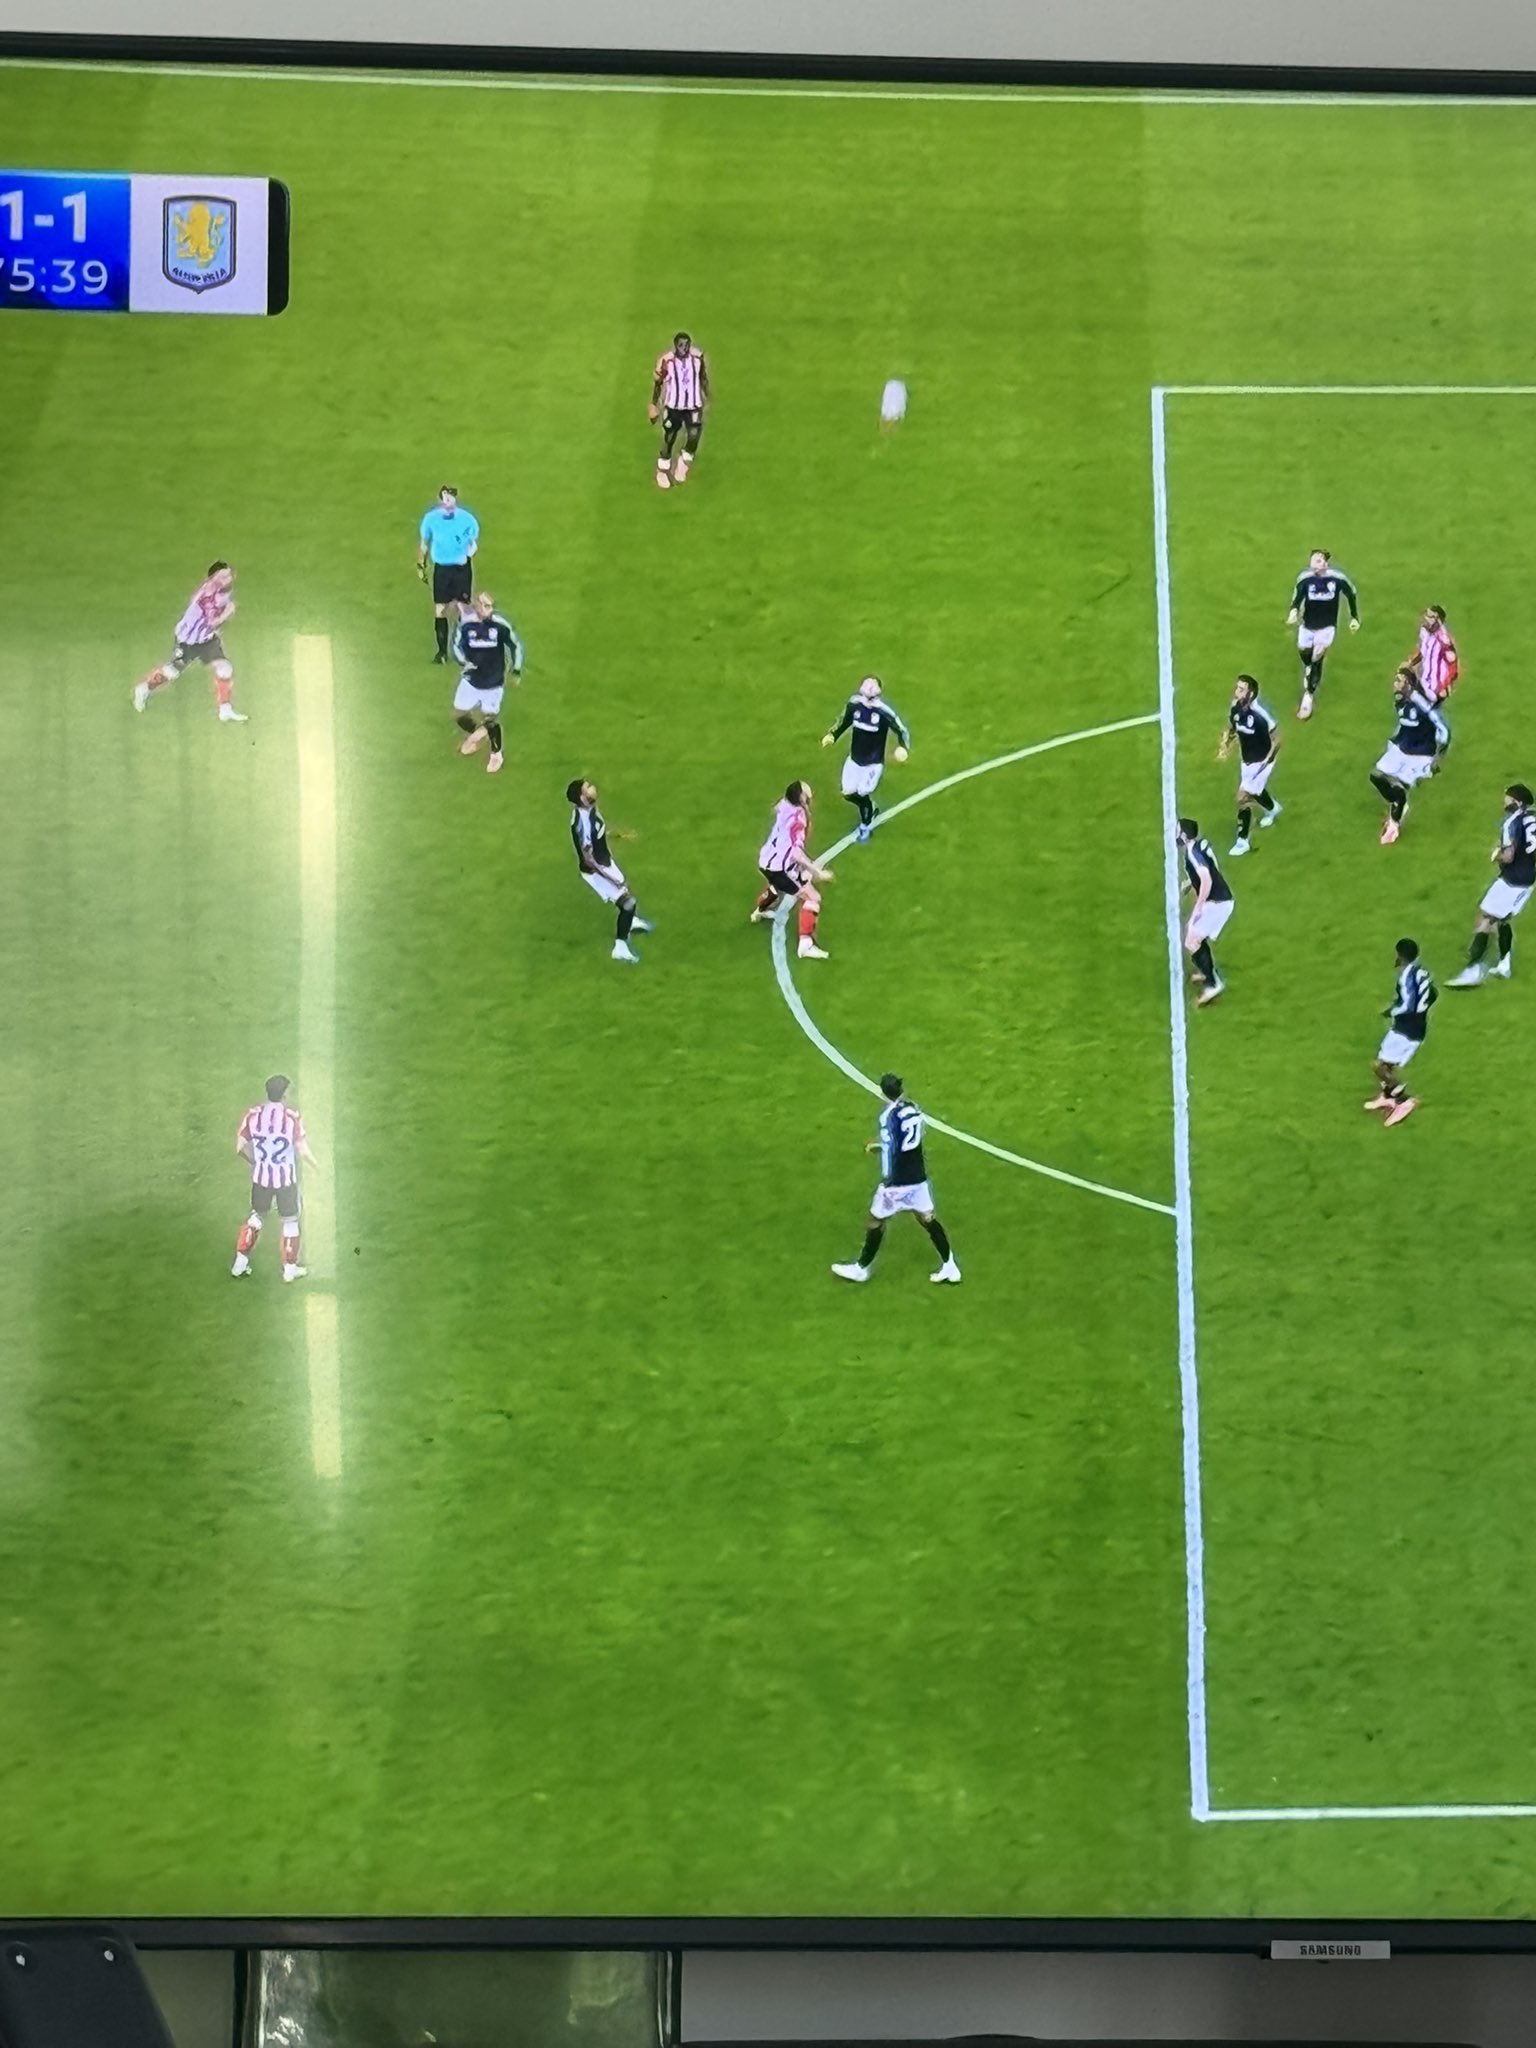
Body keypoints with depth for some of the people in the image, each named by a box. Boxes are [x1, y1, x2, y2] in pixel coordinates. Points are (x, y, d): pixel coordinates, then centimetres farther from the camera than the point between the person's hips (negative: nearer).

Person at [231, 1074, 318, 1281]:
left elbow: (240, 1147, -1)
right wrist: (315, 1164, 6)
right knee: (290, 1220, 15)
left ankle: (240, 1264, 25)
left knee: (256, 1216, 23)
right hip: (286, 1178, -3)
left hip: (260, 1176, 3)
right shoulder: (292, 1116, -17)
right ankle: (290, 1268, 23)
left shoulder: (252, 1115, -7)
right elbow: (303, 1151, -15)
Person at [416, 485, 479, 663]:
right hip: (441, 568, 1)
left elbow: (474, 543, 0)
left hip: (462, 568, -1)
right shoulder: (431, 518, -10)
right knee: (439, 610, 2)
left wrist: (469, 555, -20)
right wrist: (421, 565, 10)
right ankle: (442, 650, 16)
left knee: (460, 609, 1)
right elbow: (425, 543, 6)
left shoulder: (467, 519, -15)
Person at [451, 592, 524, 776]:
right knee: (460, 713, 8)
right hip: (471, 678, 2)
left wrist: (516, 670, -5)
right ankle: (474, 734, 43)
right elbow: (457, 644, 1)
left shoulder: (501, 625, -18)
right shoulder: (466, 623, -14)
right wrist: (463, 662, -16)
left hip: (494, 681, -2)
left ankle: (496, 755, 29)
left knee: (491, 718, 4)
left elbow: (516, 645, -3)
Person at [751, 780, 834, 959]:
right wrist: (817, 871, -31)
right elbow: (796, 850, -31)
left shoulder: (785, 805, -3)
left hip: (766, 860, 10)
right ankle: (806, 944, -13)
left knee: (777, 885, 41)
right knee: (812, 898, -6)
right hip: (780, 866, -10)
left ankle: (760, 912, 70)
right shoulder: (797, 815, -26)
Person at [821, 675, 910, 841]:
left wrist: (902, 747, -38)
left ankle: (866, 825, 30)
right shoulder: (854, 704, -14)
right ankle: (871, 809, 42)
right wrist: (832, 736, -8)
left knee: (862, 794, -2)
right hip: (854, 759, 4)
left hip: (874, 762, -4)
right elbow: (844, 722, 6)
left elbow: (902, 731, -19)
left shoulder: (884, 712, -27)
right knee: (848, 793, 9)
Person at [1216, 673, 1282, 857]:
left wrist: (1266, 761, -23)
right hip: (1247, 761, 7)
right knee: (1255, 791, 30)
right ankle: (1273, 808, 62)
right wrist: (1225, 745, -11)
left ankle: (1242, 840, 6)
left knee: (1243, 798, -8)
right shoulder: (1235, 709, -13)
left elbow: (1276, 740, -19)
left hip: (1261, 762, -7)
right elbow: (1231, 729, 7)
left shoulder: (1262, 715, -32)